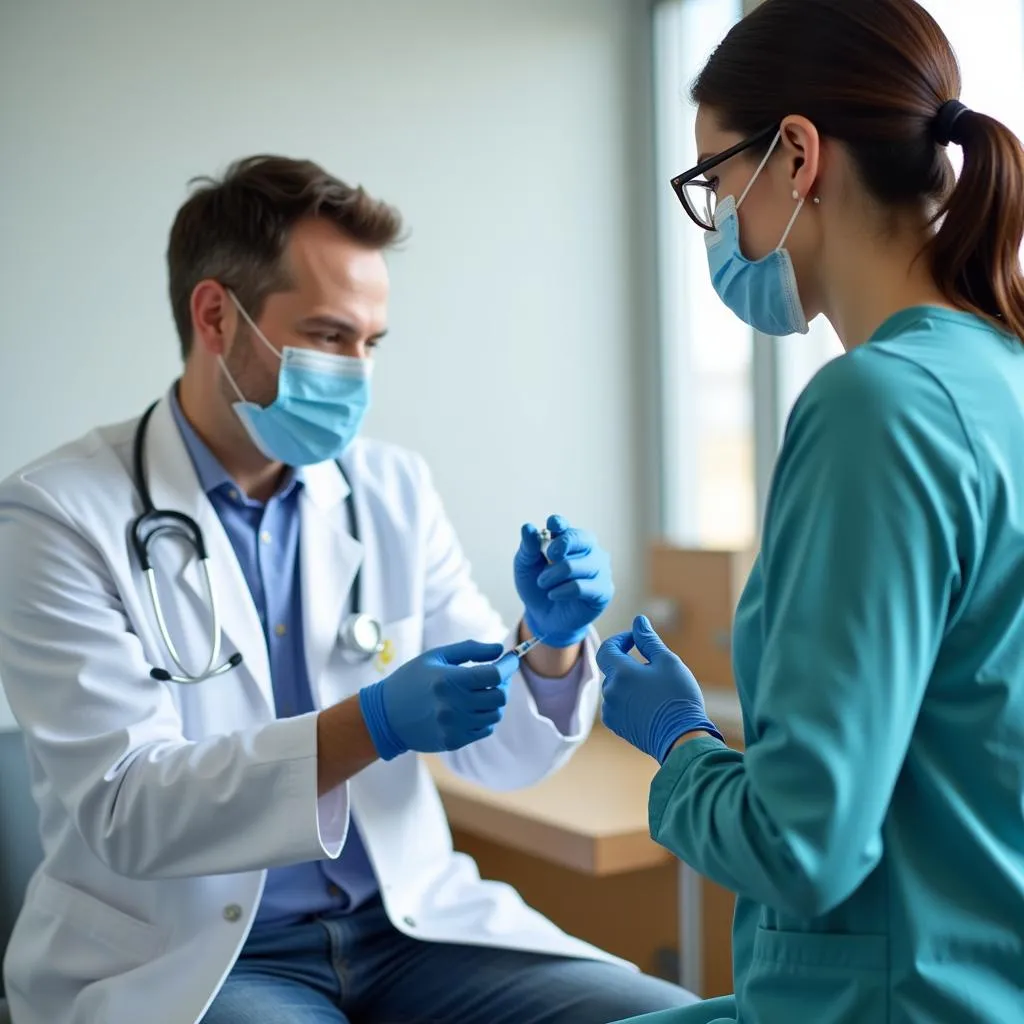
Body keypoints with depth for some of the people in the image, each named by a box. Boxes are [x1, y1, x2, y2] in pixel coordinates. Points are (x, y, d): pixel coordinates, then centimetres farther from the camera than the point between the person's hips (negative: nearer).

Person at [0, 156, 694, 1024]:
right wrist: (372, 724, -29)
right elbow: (124, 812, -17)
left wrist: (549, 645, -14)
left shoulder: (394, 488, 4)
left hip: (410, 922, 6)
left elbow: (496, 755, 8)